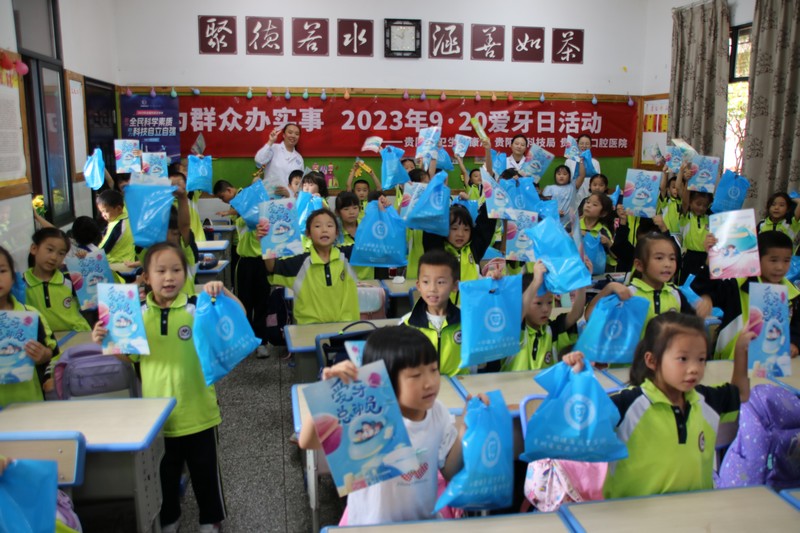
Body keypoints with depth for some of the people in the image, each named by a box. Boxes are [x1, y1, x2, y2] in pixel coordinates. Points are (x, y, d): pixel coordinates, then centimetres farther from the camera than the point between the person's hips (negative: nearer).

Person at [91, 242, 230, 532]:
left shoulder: (197, 308, -11)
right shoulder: (138, 313, -2)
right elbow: (126, 356, 8)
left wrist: (224, 293, -32)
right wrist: (105, 341, -9)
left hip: (196, 411, -2)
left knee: (205, 470, 15)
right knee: (164, 473, 21)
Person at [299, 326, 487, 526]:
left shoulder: (439, 414, -5)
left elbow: (452, 472, 0)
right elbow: (308, 442, -25)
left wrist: (465, 426, -11)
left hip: (424, 522, 3)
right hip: (369, 525, -3)